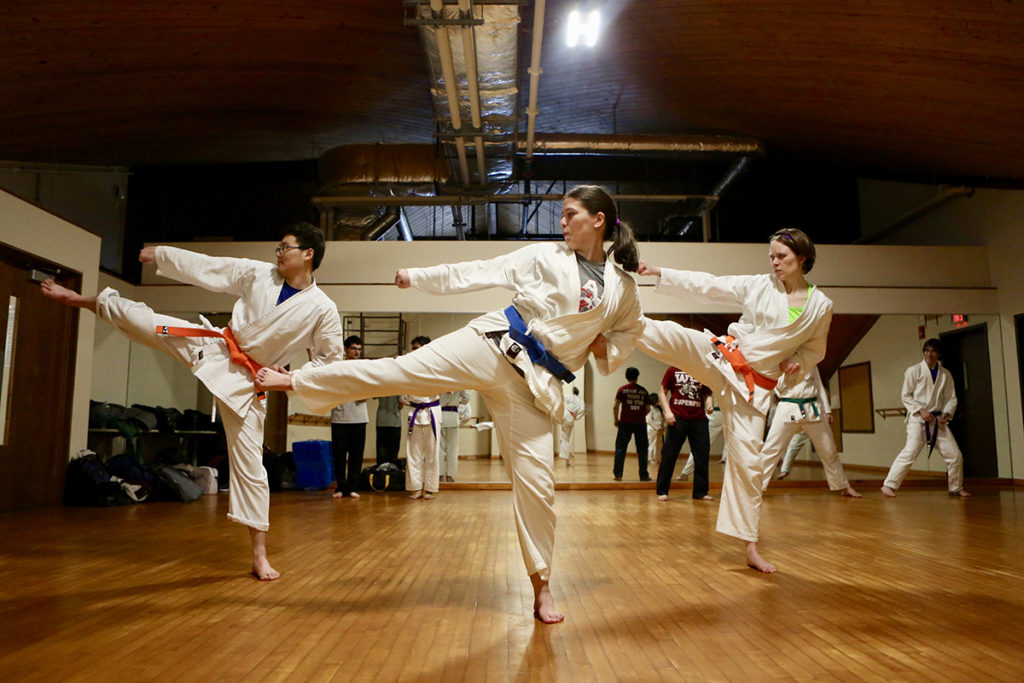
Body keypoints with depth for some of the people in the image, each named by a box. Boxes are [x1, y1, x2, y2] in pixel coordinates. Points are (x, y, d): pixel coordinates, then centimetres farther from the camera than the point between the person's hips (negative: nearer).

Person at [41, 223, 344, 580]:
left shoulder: (323, 309, -13)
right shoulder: (258, 273, -3)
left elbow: (332, 358, -7)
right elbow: (205, 266, 6)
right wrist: (159, 253, 11)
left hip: (247, 379, -3)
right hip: (213, 347, 4)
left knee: (249, 464, -4)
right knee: (142, 320, 3)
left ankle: (259, 555, 6)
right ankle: (82, 300, 37)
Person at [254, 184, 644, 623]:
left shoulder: (623, 287, 6)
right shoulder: (543, 257, 2)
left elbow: (630, 330, 23)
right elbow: (477, 273, 5)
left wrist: (606, 347, 2)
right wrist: (418, 276, 5)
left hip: (533, 384, 1)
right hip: (491, 347, 0)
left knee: (536, 480, -1)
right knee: (400, 371, -11)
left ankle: (541, 587, 14)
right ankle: (294, 380, 1)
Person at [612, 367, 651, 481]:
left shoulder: (622, 389, 1)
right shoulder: (643, 390, 5)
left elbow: (615, 406, -5)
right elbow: (648, 408, 6)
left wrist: (616, 420, 6)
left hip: (625, 422, -1)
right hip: (640, 423, 1)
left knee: (620, 448, 5)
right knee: (642, 449, 9)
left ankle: (618, 474, 1)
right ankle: (644, 475, 11)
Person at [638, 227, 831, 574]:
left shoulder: (820, 306, 2)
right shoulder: (758, 285, -1)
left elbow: (814, 350, 16)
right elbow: (707, 285, -4)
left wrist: (795, 362, -6)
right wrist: (660, 273, -12)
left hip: (754, 385, 0)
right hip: (719, 358, 0)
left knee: (748, 460, -1)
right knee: (669, 335, -26)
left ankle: (750, 546, 11)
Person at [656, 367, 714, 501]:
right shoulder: (673, 370, 5)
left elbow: (707, 394, 17)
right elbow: (662, 392, 4)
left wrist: (709, 405, -5)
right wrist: (667, 411, -8)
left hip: (699, 420, 3)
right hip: (677, 418, -3)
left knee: (702, 456, 5)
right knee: (669, 455, -1)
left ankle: (700, 492, 17)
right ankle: (662, 491, 7)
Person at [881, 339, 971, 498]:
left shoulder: (945, 375, 10)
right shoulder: (914, 371, -1)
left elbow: (951, 398, 10)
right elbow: (906, 397, -2)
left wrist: (946, 414, -8)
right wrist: (921, 411, -14)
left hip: (938, 420, 5)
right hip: (917, 419, -5)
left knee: (955, 454, 5)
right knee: (910, 452, -19)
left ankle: (956, 488, 26)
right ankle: (889, 485, -15)